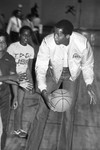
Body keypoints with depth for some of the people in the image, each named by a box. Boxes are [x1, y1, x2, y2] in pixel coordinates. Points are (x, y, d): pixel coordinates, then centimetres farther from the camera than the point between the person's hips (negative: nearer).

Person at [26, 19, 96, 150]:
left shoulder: (82, 43, -29)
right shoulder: (47, 42, -31)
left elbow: (87, 64, -9)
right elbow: (40, 67, -25)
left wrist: (89, 84, -21)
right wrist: (44, 91, -37)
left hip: (72, 75, 0)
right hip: (53, 73, 0)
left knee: (68, 113, -1)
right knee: (42, 111, -3)